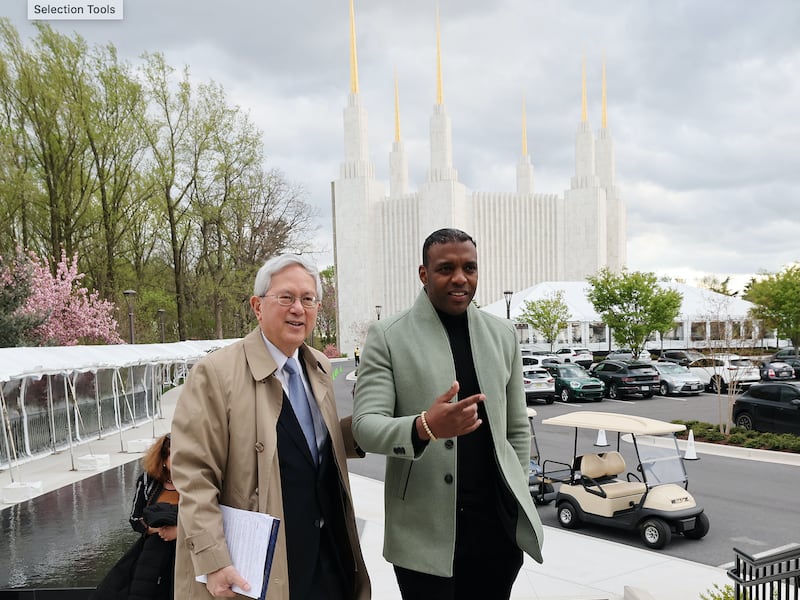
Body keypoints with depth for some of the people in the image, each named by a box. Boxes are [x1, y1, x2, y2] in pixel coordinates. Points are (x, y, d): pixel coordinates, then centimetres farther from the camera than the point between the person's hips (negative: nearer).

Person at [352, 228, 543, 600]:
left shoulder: (503, 334, 7)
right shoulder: (387, 337, -6)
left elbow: (517, 427, 14)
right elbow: (365, 426, -13)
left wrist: (518, 497, 11)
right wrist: (424, 427, -30)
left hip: (499, 525, 4)